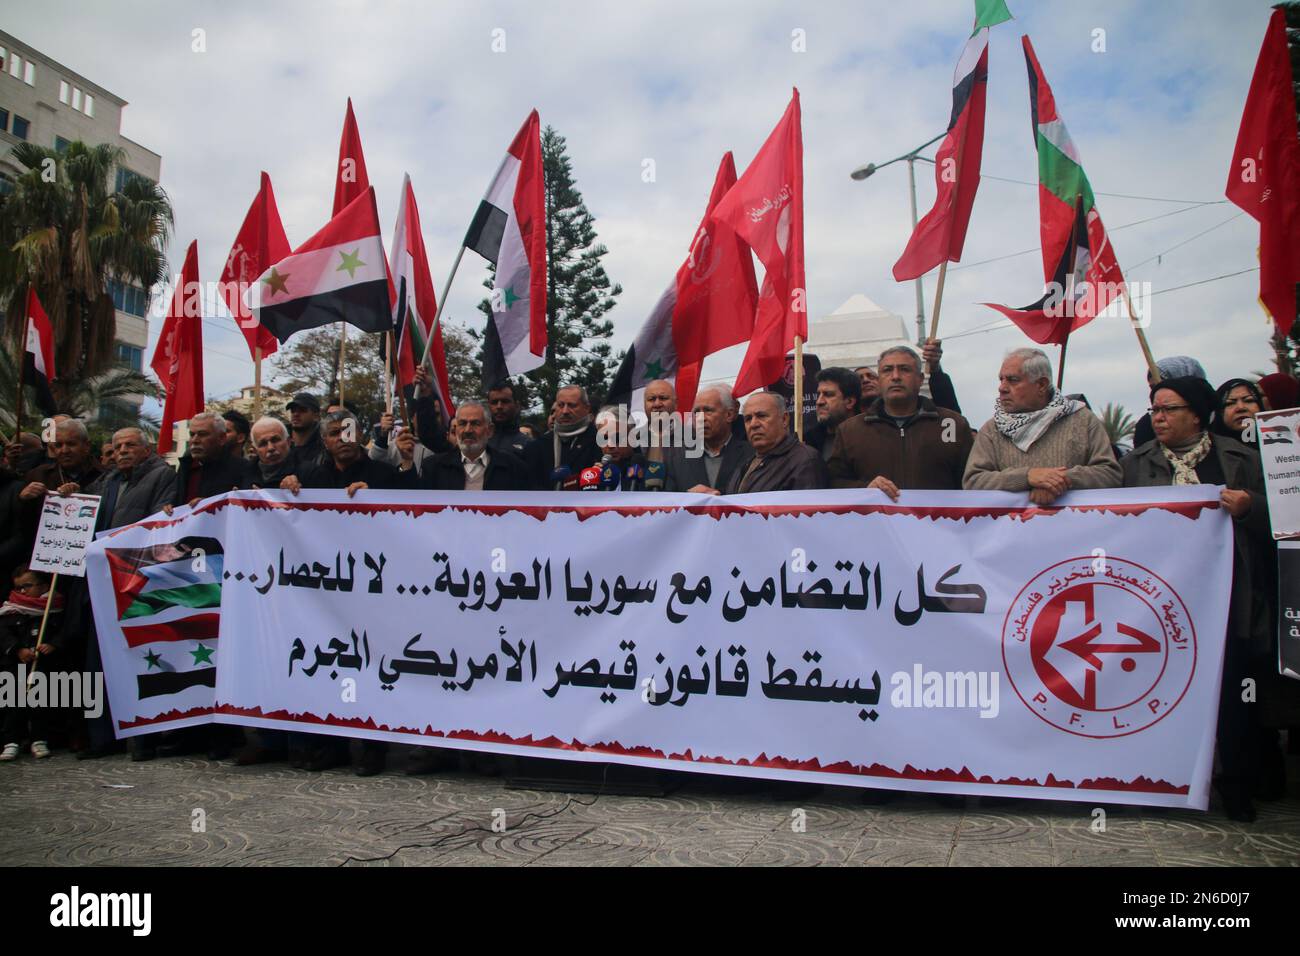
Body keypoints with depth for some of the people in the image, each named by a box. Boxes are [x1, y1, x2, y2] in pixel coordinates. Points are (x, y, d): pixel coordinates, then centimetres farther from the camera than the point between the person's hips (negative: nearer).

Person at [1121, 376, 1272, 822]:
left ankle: (1237, 785, 18)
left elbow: (1274, 519, 6)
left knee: (1234, 693, 2)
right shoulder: (1136, 463, 9)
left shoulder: (1241, 458, 6)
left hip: (1230, 596, 0)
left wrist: (1249, 506, -12)